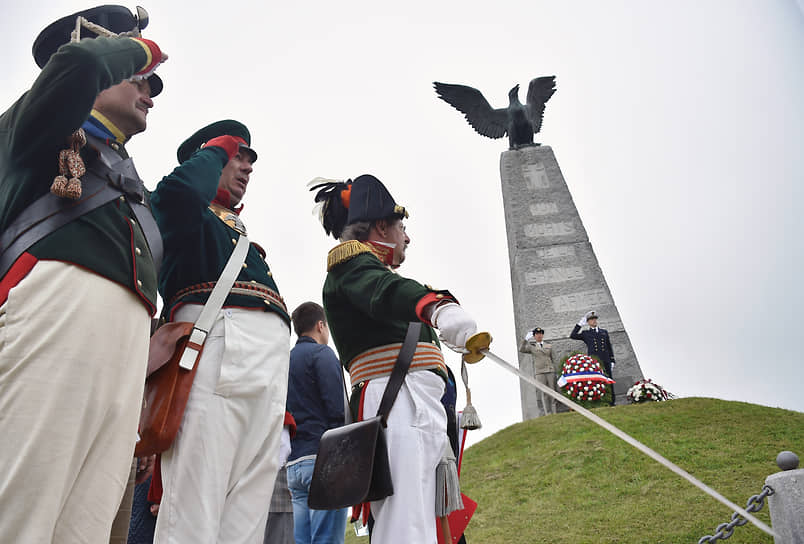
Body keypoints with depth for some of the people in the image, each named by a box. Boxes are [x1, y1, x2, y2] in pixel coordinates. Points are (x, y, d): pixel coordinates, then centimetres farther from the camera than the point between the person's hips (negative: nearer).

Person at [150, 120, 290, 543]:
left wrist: (283, 408, 19)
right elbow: (178, 189, -13)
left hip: (272, 360, 7)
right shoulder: (189, 216, 16)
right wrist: (217, 149, 9)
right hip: (219, 342, -7)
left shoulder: (245, 240, 35)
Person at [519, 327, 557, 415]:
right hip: (539, 373, -2)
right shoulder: (531, 347, 7)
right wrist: (526, 339, -18)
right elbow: (521, 349, -9)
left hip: (550, 371, 2)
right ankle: (547, 413, -5)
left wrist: (555, 370, 12)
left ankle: (554, 413, 5)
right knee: (543, 393, -6)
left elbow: (552, 359, 17)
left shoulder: (549, 346, 15)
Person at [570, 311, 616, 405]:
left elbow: (609, 347, 18)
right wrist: (580, 324, -2)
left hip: (606, 362, 3)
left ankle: (611, 403, 7)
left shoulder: (604, 332, 19)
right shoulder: (585, 334, 12)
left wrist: (612, 361, 9)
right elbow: (572, 336, -4)